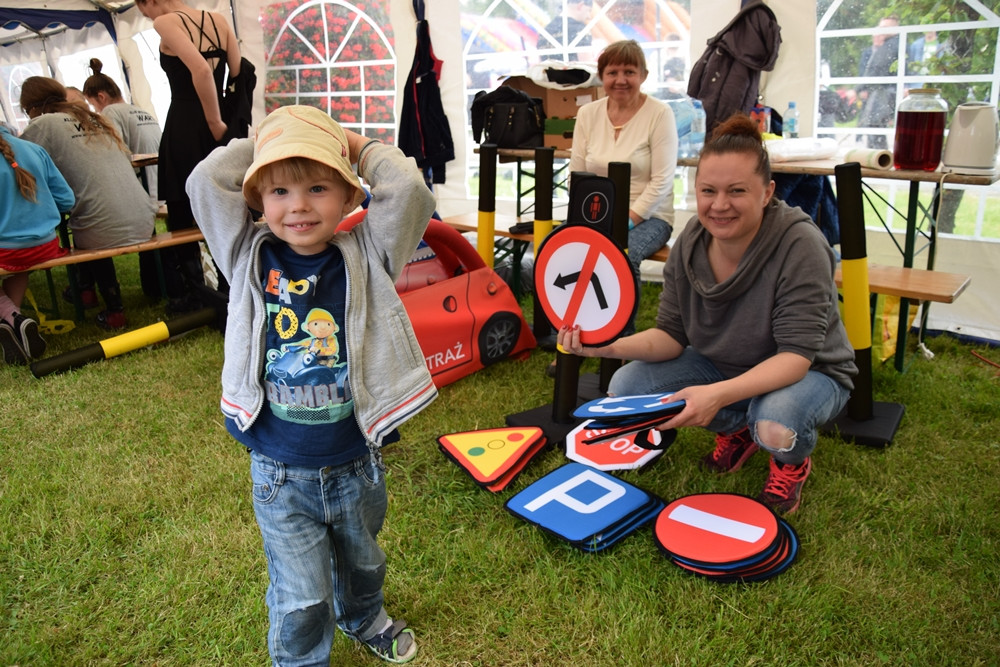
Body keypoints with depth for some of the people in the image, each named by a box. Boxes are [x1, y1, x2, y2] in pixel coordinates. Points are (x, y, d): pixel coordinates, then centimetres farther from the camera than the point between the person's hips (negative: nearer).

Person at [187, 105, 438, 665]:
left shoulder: (366, 260, -11)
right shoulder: (249, 260, -8)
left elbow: (409, 191, -24)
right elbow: (205, 183, -16)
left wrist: (361, 146, -9)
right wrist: (263, 142, -6)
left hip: (357, 464, 1)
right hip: (280, 472, -1)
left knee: (362, 561, 29)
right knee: (301, 600, 8)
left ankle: (364, 618, 61)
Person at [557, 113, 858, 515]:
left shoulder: (799, 246, -28)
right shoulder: (691, 243, -12)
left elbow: (796, 355, -32)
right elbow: (671, 335, -10)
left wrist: (720, 393, -48)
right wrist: (609, 346, -29)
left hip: (808, 373, -5)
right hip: (718, 365, 5)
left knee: (776, 427, -39)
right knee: (625, 387, -11)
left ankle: (793, 462, 3)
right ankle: (736, 430, 12)